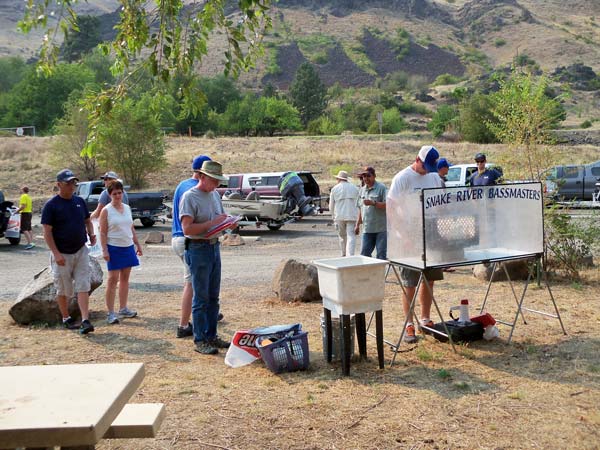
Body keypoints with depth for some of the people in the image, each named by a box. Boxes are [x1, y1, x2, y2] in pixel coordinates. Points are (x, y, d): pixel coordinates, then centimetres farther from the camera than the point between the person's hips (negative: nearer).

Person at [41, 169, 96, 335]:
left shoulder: (80, 201, 7)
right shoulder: (51, 205, -9)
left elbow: (87, 221, 19)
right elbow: (47, 232, -11)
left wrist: (91, 234, -2)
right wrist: (56, 253, -18)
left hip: (81, 251, 4)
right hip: (62, 254, -4)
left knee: (83, 287, -3)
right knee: (63, 290, 9)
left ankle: (85, 321, -5)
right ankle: (66, 318, 25)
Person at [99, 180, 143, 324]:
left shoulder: (127, 208, 10)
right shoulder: (106, 211, -6)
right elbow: (102, 232, -9)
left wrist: (138, 244, 16)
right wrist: (104, 250, -16)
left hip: (128, 247, 6)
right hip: (114, 248, -6)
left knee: (125, 278, 11)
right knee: (113, 279, -6)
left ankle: (123, 309, 21)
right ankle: (111, 313, -3)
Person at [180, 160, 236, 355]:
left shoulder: (215, 195, 13)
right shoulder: (189, 197, -12)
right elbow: (187, 229, -20)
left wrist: (228, 224, 0)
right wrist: (212, 223, -23)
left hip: (214, 247, 8)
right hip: (198, 249, -8)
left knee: (213, 296, 13)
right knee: (201, 298, -3)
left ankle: (211, 336, 22)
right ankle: (200, 341, 4)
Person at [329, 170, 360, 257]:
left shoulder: (335, 189, 4)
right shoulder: (354, 188, 7)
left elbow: (331, 206, 6)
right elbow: (358, 204, 7)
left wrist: (334, 217, 20)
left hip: (339, 216, 0)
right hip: (352, 216, 0)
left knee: (342, 236, 15)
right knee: (351, 236, -4)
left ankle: (344, 255, 25)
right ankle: (350, 256, -15)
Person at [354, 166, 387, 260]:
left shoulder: (381, 188, -5)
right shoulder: (362, 190, 16)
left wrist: (373, 203, -22)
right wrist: (357, 225, 20)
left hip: (381, 228, -6)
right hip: (367, 229, 6)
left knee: (381, 255, -2)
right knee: (364, 254, 3)